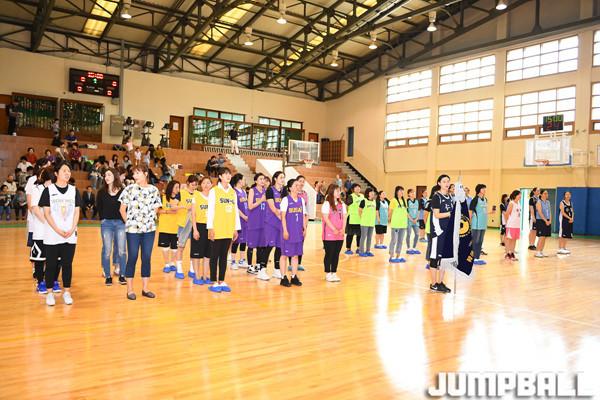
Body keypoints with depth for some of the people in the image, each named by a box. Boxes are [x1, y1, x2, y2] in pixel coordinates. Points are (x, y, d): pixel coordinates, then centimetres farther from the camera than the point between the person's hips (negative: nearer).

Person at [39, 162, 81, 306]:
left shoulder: (74, 190, 7)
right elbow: (46, 213, -5)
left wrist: (72, 229, -7)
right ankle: (50, 293, 15)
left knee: (67, 264, 6)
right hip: (52, 236, -2)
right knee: (51, 264, 4)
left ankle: (67, 292, 15)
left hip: (70, 236, 2)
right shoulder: (48, 190, -1)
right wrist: (58, 230, -13)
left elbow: (76, 212, 5)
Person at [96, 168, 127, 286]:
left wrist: (124, 219, -7)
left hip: (120, 223, -1)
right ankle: (107, 276, 13)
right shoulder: (101, 192, 3)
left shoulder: (122, 191, -1)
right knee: (107, 250, 2)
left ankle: (121, 275, 12)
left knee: (121, 250, 1)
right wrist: (102, 219, 0)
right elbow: (98, 207, 7)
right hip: (106, 223, 1)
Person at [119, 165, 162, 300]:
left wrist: (149, 221, 4)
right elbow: (122, 209, 4)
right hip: (133, 229, -2)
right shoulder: (129, 189, -1)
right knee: (132, 258, 1)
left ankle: (145, 288, 16)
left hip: (149, 228, 2)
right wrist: (129, 222, 5)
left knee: (147, 258, 6)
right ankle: (130, 290, 10)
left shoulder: (154, 190, 4)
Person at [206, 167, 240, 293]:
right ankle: (214, 282, 11)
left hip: (229, 230, 5)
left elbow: (236, 211, 13)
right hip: (217, 230, -4)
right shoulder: (214, 191, -3)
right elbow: (210, 210, -6)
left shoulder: (233, 192, 11)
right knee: (215, 256, 3)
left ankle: (222, 281, 18)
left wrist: (236, 228, 10)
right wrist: (210, 228, -11)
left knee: (224, 256, 10)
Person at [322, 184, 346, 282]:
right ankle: (328, 274, 10)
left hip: (340, 235, 6)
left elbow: (344, 218, 11)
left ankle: (334, 273, 17)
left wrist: (343, 229, -4)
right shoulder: (327, 204, -6)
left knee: (336, 254, 8)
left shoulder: (342, 204, 13)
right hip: (329, 235, -6)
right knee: (329, 254, 1)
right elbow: (326, 218, -12)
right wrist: (334, 229, -16)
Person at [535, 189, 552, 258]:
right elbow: (540, 213, -15)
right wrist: (545, 221, -18)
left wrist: (550, 220, -1)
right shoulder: (539, 202, -8)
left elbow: (550, 212, 12)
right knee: (541, 237, -10)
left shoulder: (548, 202, 13)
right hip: (540, 221, -7)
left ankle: (541, 251, 15)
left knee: (544, 237, 8)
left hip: (548, 221, 7)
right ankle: (538, 252, -5)